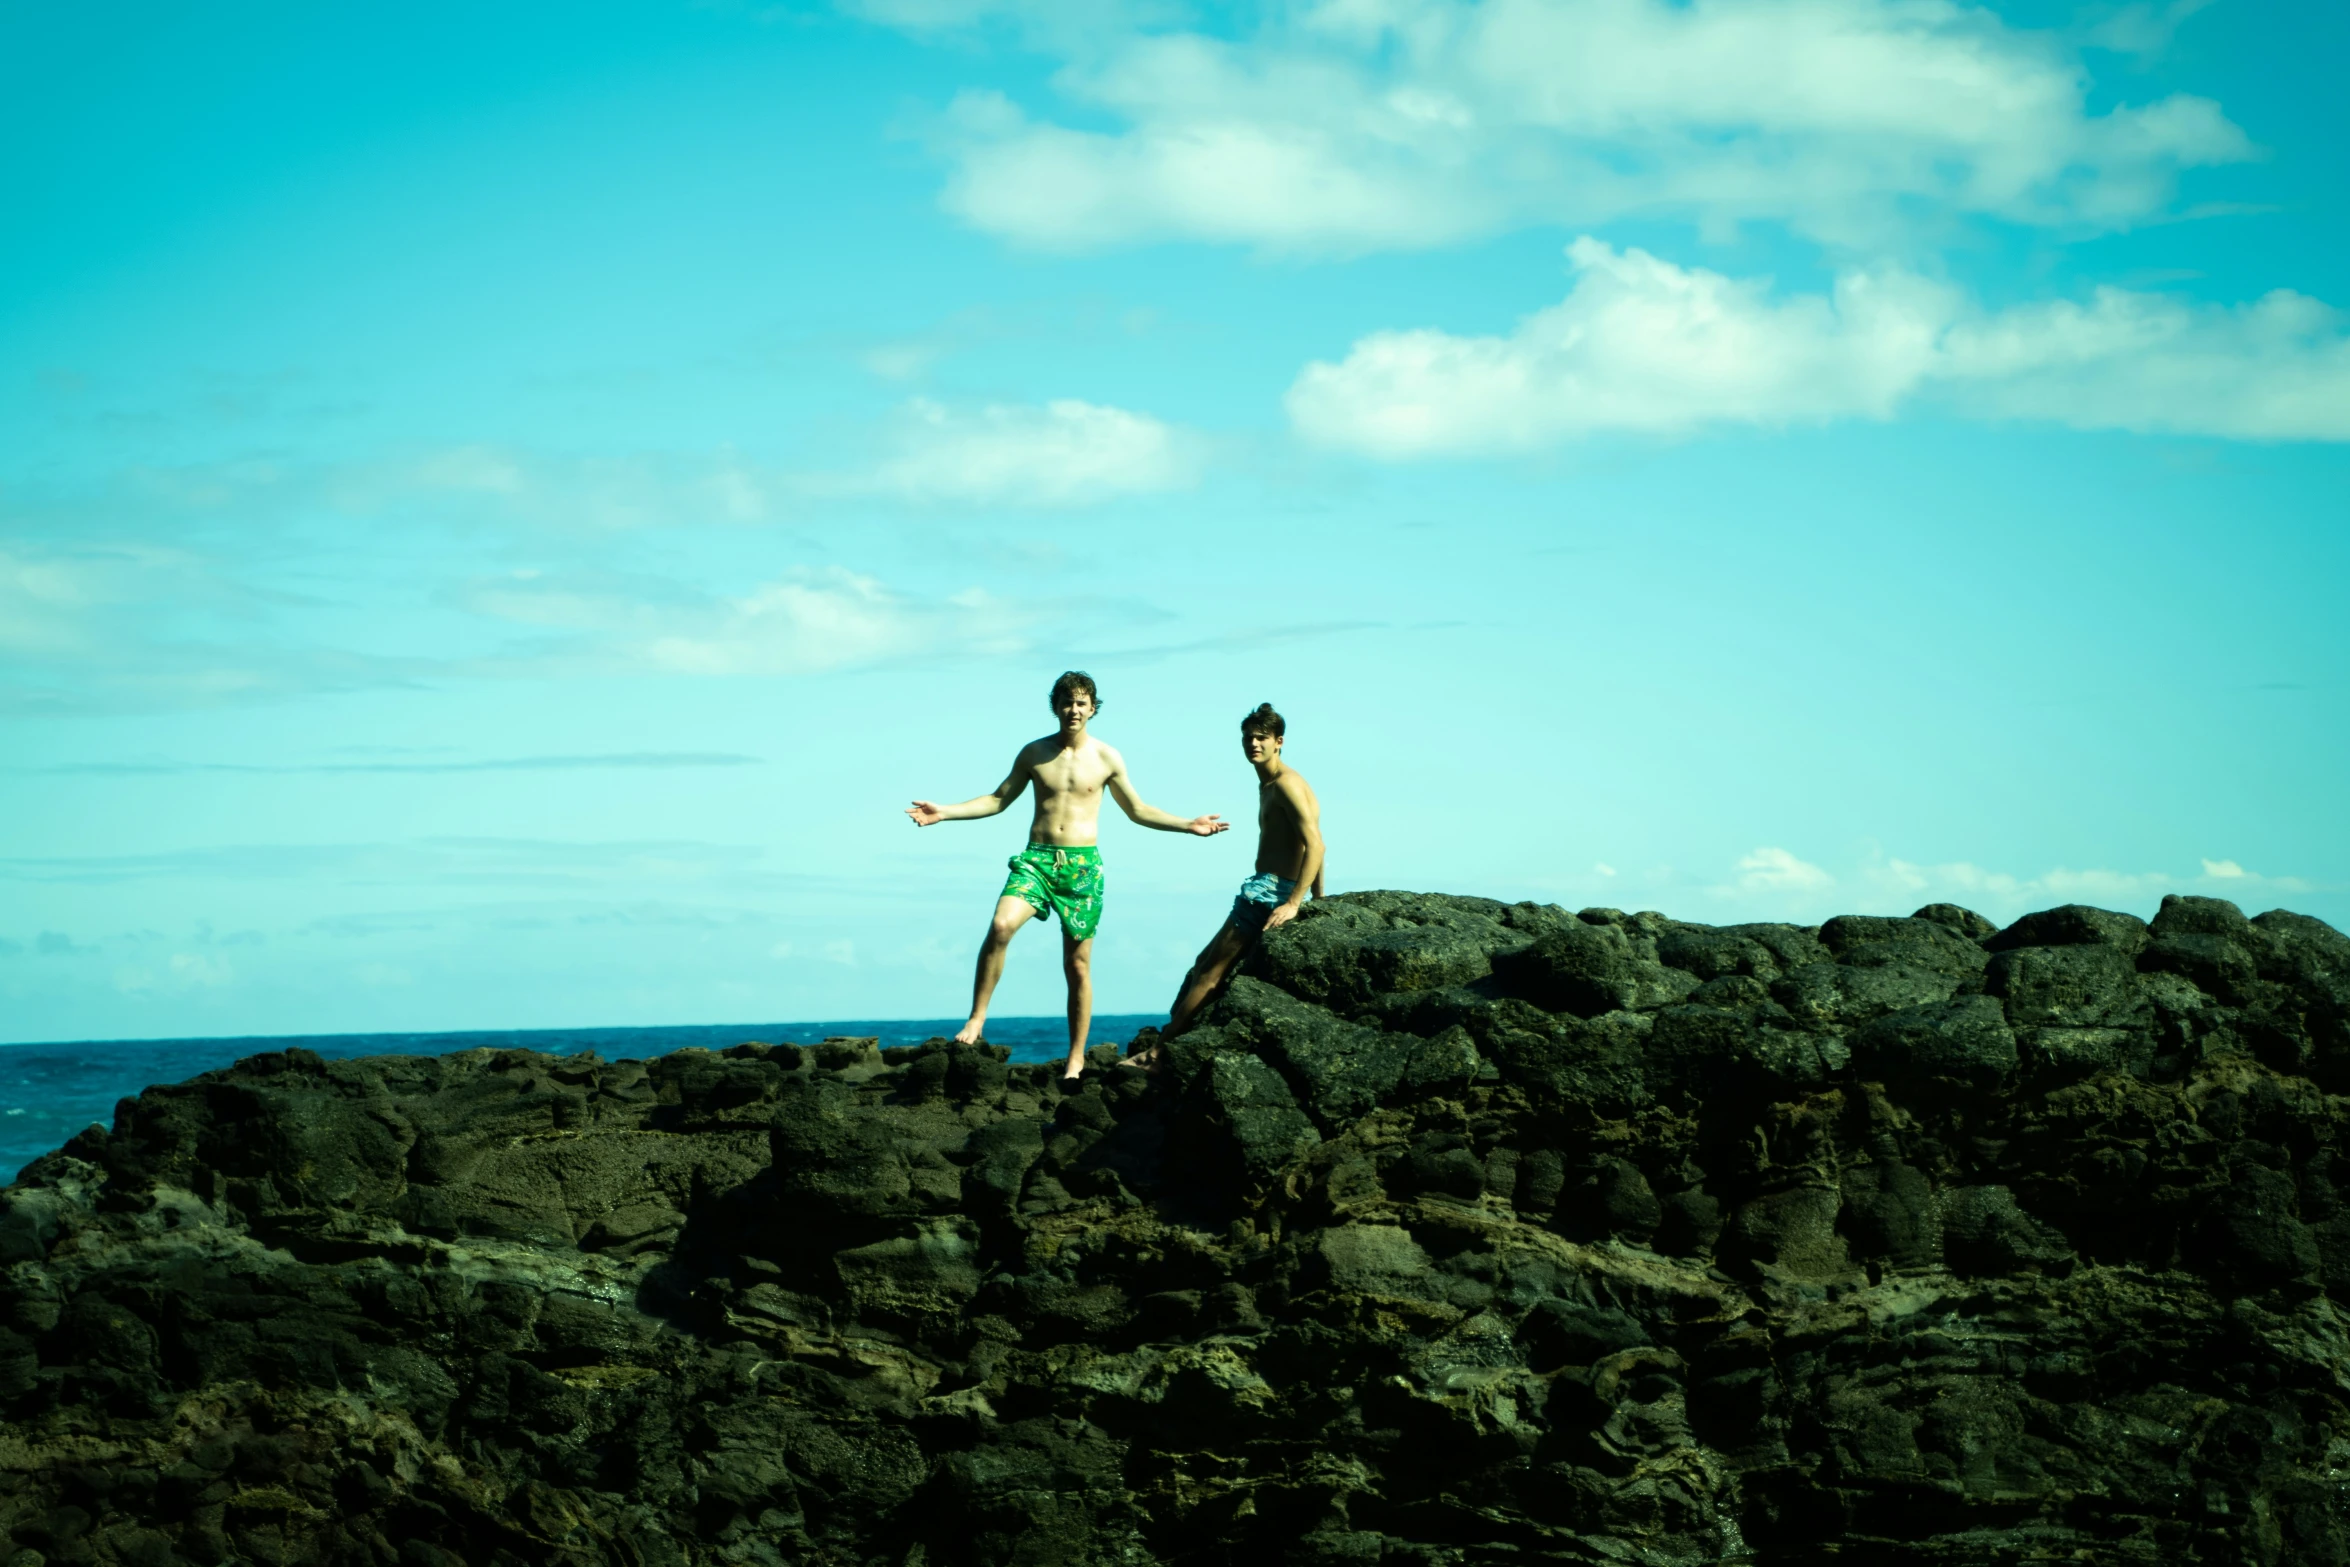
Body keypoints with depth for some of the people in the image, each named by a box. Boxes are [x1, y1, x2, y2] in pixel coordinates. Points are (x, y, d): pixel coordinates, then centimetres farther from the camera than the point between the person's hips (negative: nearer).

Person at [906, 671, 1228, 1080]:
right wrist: (945, 813, 3)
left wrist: (1188, 825, 6)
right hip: (1037, 858, 0)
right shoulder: (1034, 753, 6)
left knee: (1077, 965, 2)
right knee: (1001, 926, -27)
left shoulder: (1107, 758, 5)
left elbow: (1137, 811, 15)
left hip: (1082, 865, 0)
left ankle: (1076, 1059, 12)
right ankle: (976, 1019, -19)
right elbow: (998, 800, 13)